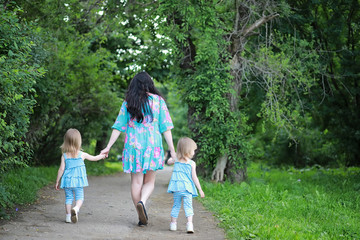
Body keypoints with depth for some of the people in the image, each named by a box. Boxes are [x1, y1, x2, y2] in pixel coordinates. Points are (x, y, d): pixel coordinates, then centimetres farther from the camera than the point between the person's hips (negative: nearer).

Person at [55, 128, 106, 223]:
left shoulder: (64, 156, -3)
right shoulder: (82, 155, -3)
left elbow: (61, 169, -2)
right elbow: (94, 158, 12)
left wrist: (57, 181, 7)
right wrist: (102, 156, 31)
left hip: (67, 180, 1)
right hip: (78, 180, -1)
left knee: (68, 197, 11)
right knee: (79, 197, 5)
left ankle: (68, 216, 8)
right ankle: (76, 208, -23)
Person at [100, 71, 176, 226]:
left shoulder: (128, 103, 6)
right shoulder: (158, 100, 2)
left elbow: (118, 127, 4)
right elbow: (165, 127, -1)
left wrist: (108, 147, 9)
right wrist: (172, 150, 1)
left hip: (133, 145, 1)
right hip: (152, 145, -1)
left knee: (136, 182, 7)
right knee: (150, 181, 8)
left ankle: (141, 218, 8)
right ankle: (142, 202, -22)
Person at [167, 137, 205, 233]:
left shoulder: (176, 160, 6)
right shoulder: (192, 163, -3)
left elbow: (168, 162, 28)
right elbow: (194, 178, -3)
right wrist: (200, 189, 3)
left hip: (176, 187, 3)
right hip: (187, 187, -3)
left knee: (176, 205, 14)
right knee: (188, 206, -2)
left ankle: (173, 223, 16)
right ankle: (189, 223, -15)